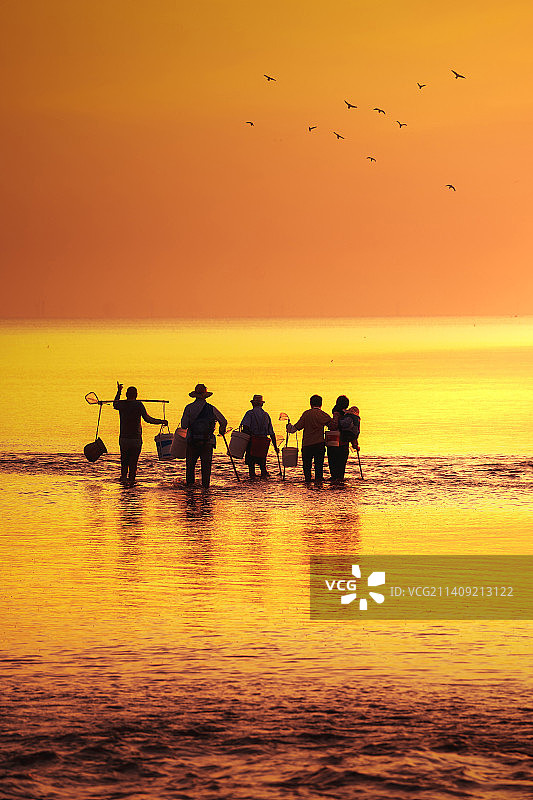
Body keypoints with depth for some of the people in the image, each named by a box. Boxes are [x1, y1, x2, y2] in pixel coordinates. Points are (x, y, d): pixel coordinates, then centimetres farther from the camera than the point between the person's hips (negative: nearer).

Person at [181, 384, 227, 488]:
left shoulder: (189, 408, -3)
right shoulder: (211, 409, -1)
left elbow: (184, 425, -4)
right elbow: (224, 421, 4)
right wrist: (222, 430, 26)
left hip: (192, 440, 0)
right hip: (208, 441, 0)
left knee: (190, 463, 14)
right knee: (206, 464, 6)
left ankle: (190, 481, 13)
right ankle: (206, 485, 4)